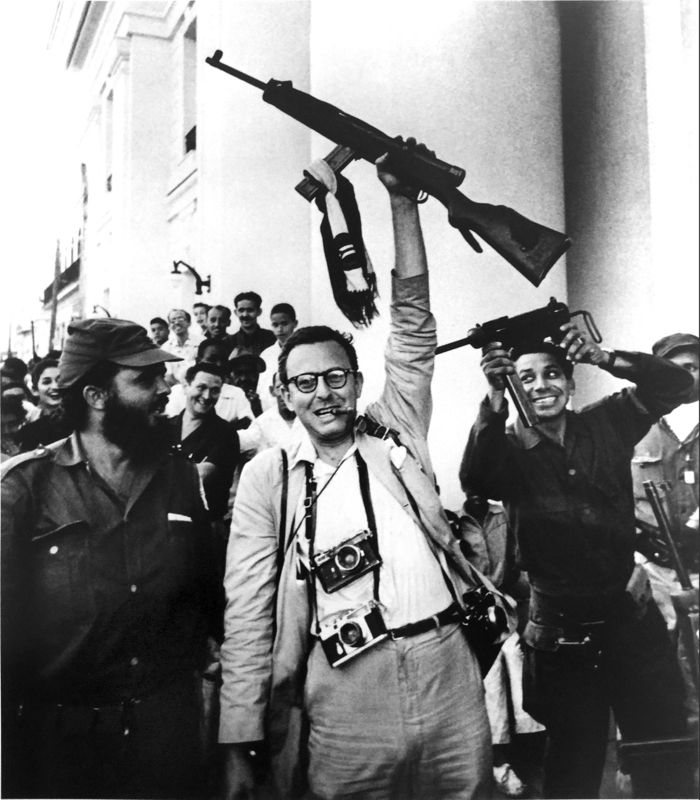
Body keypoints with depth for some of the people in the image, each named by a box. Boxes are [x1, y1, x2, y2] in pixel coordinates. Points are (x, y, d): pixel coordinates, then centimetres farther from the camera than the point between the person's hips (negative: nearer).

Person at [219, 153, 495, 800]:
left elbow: (413, 323, 4)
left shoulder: (394, 435, 9)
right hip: (342, 694, -2)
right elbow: (247, 612, 1)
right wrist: (239, 747, -4)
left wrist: (401, 198, -1)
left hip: (448, 669, 3)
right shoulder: (267, 474, 3)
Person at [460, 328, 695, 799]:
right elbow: (476, 480, -26)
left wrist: (602, 358, -19)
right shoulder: (510, 451, -6)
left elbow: (675, 384, -4)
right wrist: (495, 400, -38)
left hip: (633, 621, 3)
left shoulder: (606, 424, 3)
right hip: (562, 637, -2)